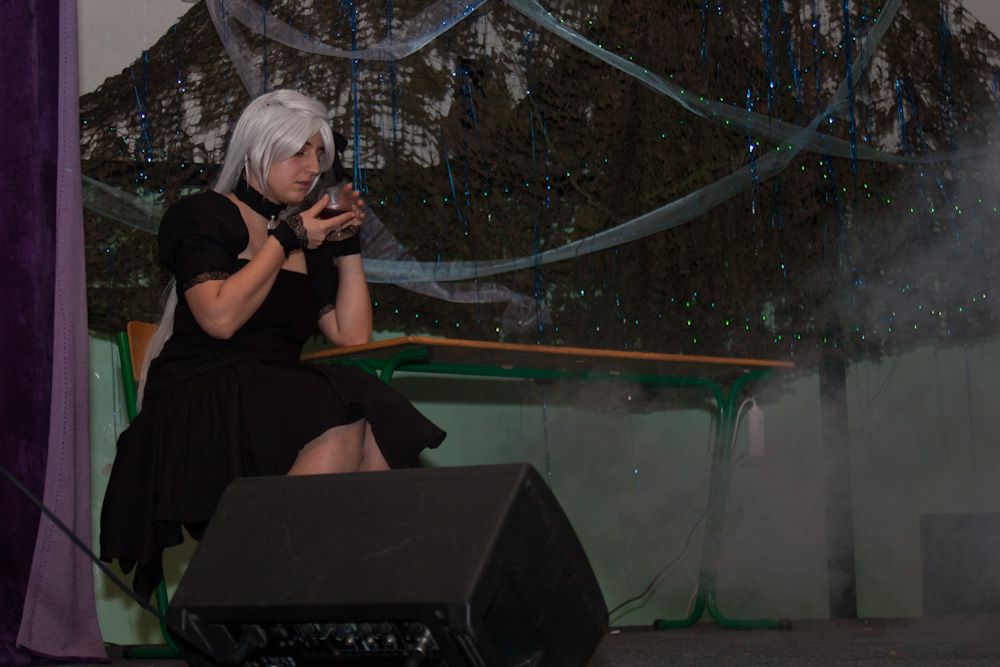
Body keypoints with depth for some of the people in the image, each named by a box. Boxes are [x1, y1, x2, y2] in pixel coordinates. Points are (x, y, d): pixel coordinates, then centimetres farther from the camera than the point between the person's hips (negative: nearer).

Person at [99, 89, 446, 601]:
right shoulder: (204, 216, 5)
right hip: (203, 401, -6)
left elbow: (353, 335, 15)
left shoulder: (308, 239, 23)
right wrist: (287, 238, -5)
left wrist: (347, 242, 12)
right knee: (342, 426, -34)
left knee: (382, 446, -25)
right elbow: (220, 318, -13)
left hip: (279, 396, 6)